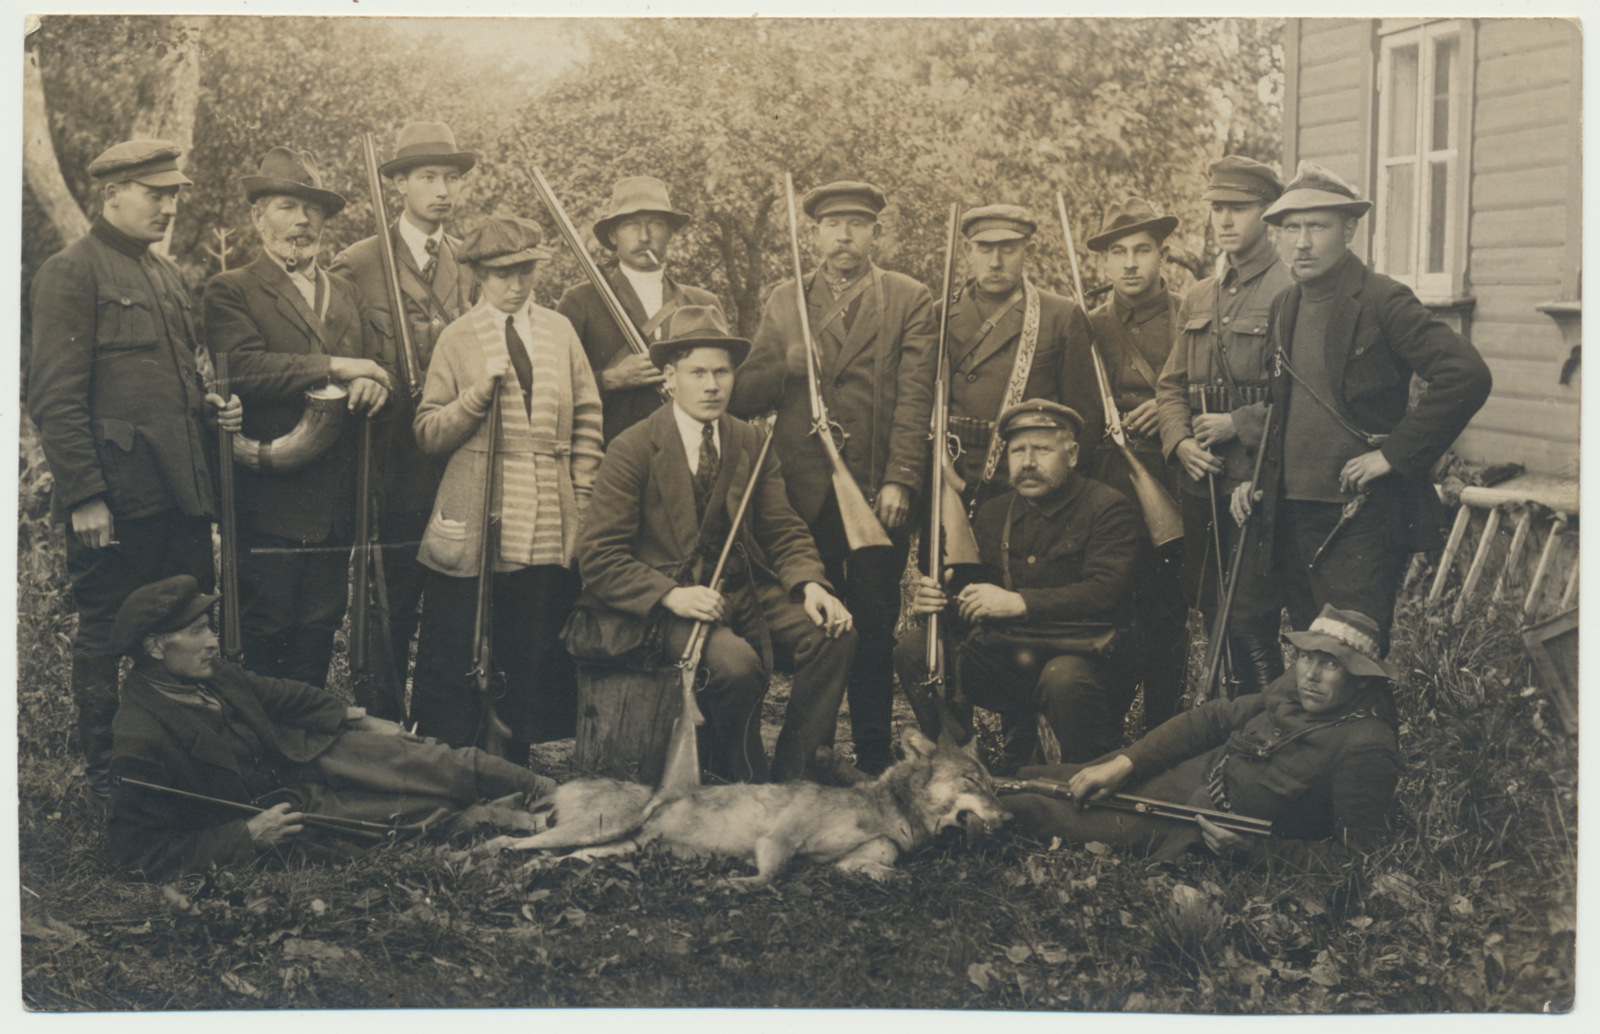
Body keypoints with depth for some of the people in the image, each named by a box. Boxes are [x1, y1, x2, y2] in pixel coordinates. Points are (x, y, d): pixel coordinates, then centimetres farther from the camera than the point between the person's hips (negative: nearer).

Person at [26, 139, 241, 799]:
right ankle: (105, 773, 15)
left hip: (184, 494, 8)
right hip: (118, 498, -8)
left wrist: (212, 407, 7)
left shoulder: (165, 273, 18)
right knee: (105, 633, 4)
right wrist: (83, 495, -17)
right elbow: (54, 397, -13)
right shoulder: (69, 274, -8)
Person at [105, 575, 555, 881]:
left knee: (431, 761, -2)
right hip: (293, 816, -7)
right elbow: (140, 853, -23)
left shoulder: (208, 672, -5)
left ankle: (544, 789, 11)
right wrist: (248, 836, -25)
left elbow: (277, 694, 13)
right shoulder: (139, 745, -27)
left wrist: (360, 720, 13)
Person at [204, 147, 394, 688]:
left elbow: (371, 366, 14)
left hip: (333, 500, 6)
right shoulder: (232, 290, -2)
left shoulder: (344, 294, 19)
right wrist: (334, 368, -17)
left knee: (319, 631, 10)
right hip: (269, 496, -6)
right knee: (264, 636, -2)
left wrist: (373, 381, -11)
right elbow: (244, 368, -18)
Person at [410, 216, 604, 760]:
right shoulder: (457, 339, 4)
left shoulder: (559, 332, 11)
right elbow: (429, 434, -1)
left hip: (549, 527, 2)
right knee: (456, 656, 0)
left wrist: (581, 502, 6)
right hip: (475, 526, -2)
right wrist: (480, 390, -15)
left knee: (535, 650, 4)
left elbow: (587, 422, 14)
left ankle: (515, 766, 15)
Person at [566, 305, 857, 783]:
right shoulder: (633, 449, -7)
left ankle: (787, 782, -7)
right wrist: (671, 596, -25)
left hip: (743, 590, 6)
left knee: (834, 634, -17)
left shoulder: (750, 443, 9)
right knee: (736, 663, -33)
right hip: (661, 604, -5)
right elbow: (598, 556, -10)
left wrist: (809, 583, -13)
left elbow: (785, 532, 10)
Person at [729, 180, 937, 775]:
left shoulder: (909, 301, 7)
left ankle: (874, 757, 10)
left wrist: (900, 480, -11)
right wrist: (786, 367, -10)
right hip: (805, 490, 2)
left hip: (879, 491, -2)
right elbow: (743, 398, 10)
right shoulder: (784, 301, 14)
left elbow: (915, 396, -2)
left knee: (875, 624, 1)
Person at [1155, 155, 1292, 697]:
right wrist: (1181, 442, 1)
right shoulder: (1198, 299, 16)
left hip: (1262, 485, -7)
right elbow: (1171, 385, 19)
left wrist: (1240, 423, -16)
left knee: (1250, 623, -9)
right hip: (1202, 484, 7)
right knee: (1214, 620, 12)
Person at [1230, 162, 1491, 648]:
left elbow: (1467, 375, -20)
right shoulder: (1283, 307, 12)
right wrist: (1254, 475, 12)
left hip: (1362, 517, -7)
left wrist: (1395, 453, -18)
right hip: (1291, 514, 7)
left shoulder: (1384, 302, -11)